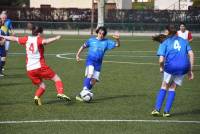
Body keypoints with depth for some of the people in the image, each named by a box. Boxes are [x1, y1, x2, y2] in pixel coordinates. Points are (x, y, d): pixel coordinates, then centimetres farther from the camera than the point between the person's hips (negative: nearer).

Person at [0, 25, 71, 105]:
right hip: (40, 67, -6)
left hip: (29, 69, 6)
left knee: (42, 86, 18)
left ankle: (37, 97, -8)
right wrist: (56, 38, -32)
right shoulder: (38, 39, -5)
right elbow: (46, 41, -29)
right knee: (56, 78, 4)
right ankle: (60, 93, -17)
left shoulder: (26, 39, 11)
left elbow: (14, 39, 23)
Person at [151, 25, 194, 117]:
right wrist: (190, 70, 11)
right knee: (172, 88, 17)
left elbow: (161, 60, -3)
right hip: (183, 67, 2)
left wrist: (161, 67, 18)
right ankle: (166, 111, 12)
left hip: (170, 66, -2)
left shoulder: (164, 43, 8)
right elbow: (191, 54, 8)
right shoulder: (184, 41, 18)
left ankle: (157, 109, 10)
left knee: (164, 87, 18)